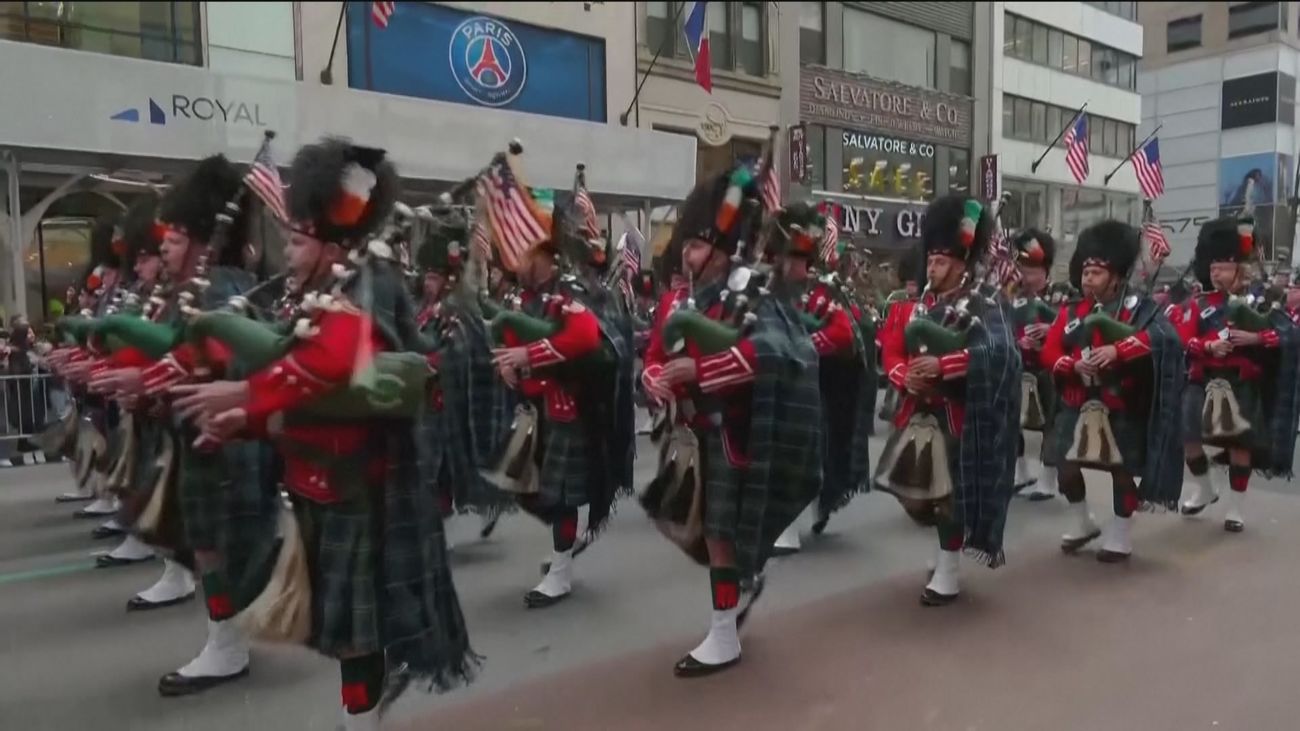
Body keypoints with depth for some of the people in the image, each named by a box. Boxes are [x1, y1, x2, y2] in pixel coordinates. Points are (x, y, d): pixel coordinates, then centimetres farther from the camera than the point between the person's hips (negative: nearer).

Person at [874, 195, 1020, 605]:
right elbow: (890, 350, 4)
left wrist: (941, 366, -31)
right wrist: (905, 376, -17)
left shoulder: (983, 308, -5)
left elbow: (996, 354, -22)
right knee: (911, 494, 13)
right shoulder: (914, 307, 12)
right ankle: (951, 540, 38)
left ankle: (948, 572, 16)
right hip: (915, 413, 6)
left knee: (949, 492, 1)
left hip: (955, 416, -6)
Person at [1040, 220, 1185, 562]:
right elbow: (1049, 353, 1)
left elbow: (1163, 335, -24)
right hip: (1076, 405, 4)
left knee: (1122, 469, 6)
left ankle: (1120, 537, 22)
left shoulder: (1137, 307, -6)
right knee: (1066, 467, 4)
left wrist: (1116, 350, -35)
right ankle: (1082, 524, 28)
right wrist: (1075, 365, -19)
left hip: (1121, 407, -4)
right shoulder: (1071, 311, 6)